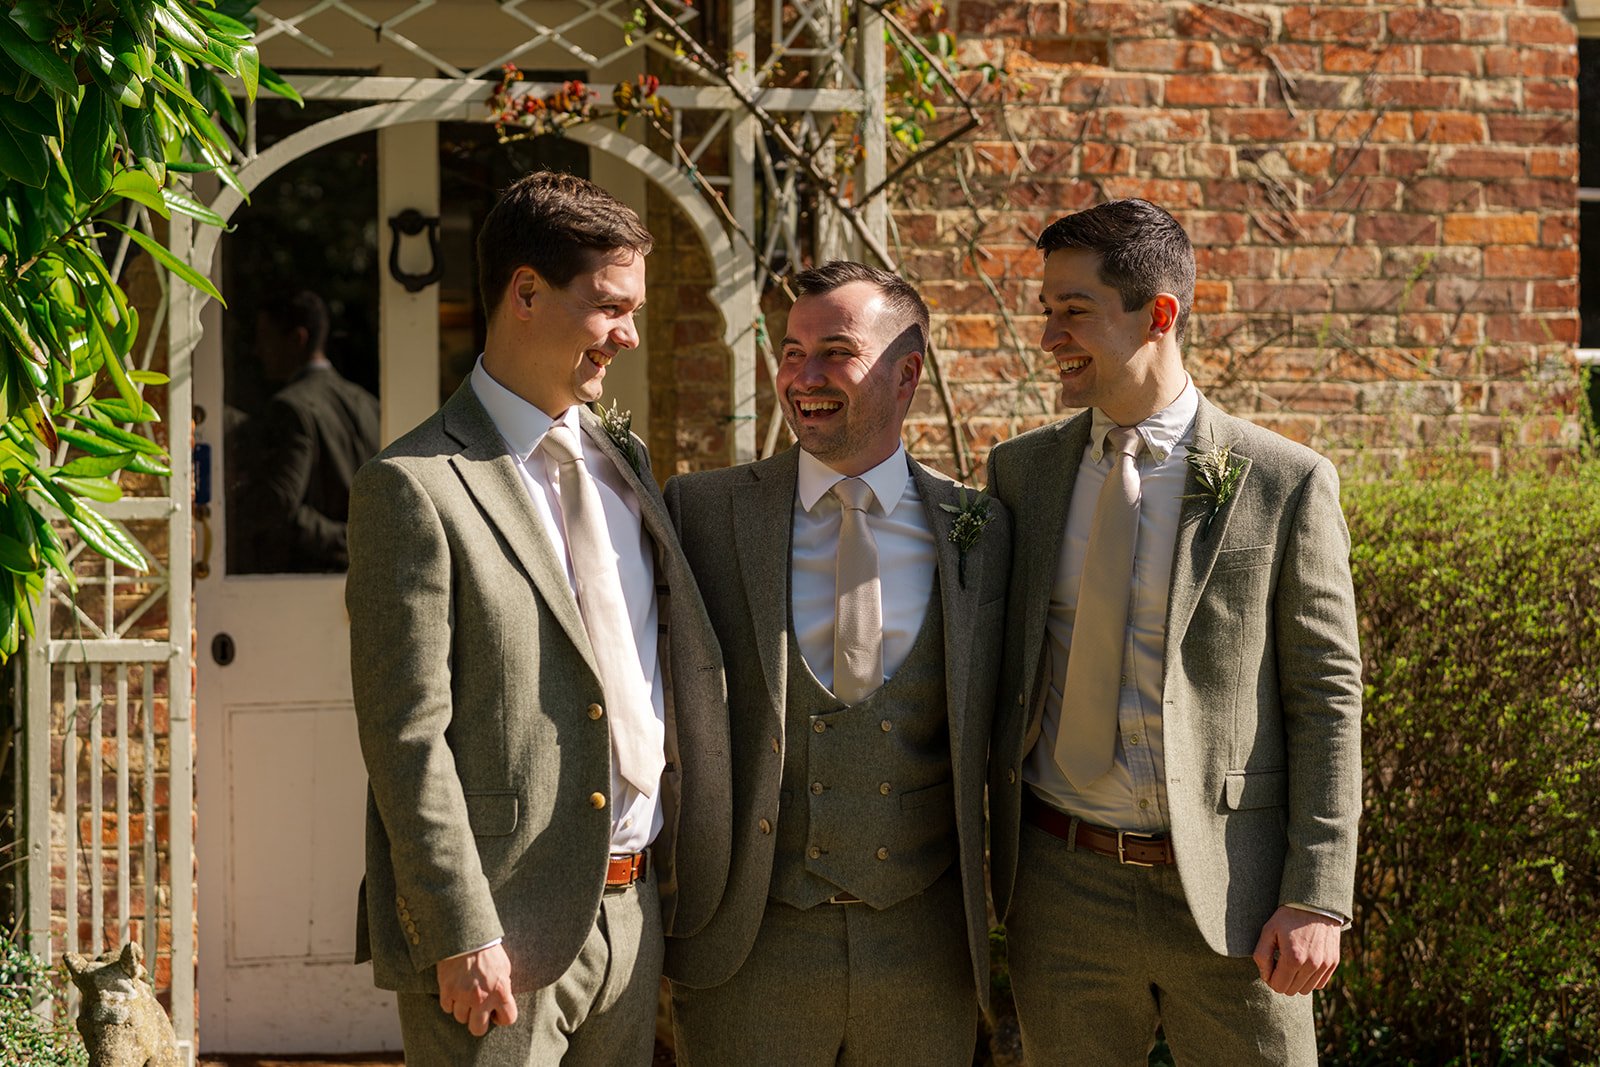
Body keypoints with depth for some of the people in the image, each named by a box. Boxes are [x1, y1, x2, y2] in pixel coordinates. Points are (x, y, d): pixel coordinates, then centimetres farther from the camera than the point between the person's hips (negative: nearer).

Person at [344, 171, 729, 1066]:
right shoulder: (416, 488, -9)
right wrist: (462, 939, -17)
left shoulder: (625, 461, 15)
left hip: (633, 915, 7)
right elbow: (408, 737, -14)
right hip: (503, 935, -7)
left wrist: (687, 880, 13)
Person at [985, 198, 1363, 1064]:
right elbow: (995, 671, 12)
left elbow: (1326, 700, -4)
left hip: (1229, 895, -3)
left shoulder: (1285, 486, -5)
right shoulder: (1020, 472, 6)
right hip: (1064, 887, 3)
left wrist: (1318, 900, -11)